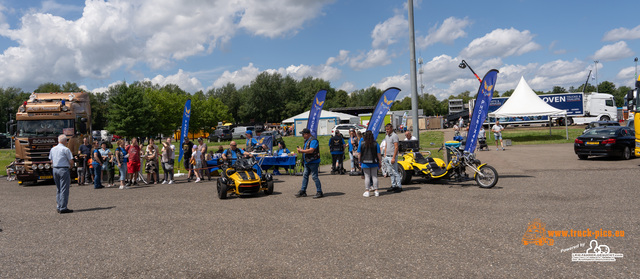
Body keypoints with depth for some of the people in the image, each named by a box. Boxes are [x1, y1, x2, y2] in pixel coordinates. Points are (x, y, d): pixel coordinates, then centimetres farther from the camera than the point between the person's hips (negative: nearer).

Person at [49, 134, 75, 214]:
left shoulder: (53, 149, 11)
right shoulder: (65, 149, -10)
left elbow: (51, 161, 16)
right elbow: (71, 162, -10)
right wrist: (70, 165, 9)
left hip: (55, 169, 7)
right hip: (64, 169, -7)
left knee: (58, 189, 15)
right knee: (64, 189, -5)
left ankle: (58, 207, 17)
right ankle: (63, 208, -6)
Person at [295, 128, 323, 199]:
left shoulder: (313, 140, -15)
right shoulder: (306, 141, 18)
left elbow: (311, 150, -25)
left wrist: (302, 150, -16)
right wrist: (300, 150, 3)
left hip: (313, 162, -10)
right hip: (307, 162, 10)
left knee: (314, 177, -7)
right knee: (305, 176, 11)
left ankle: (319, 192, 0)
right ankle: (303, 191, 17)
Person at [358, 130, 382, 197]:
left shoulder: (361, 145, -5)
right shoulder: (376, 144, -3)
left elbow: (359, 155, -1)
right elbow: (378, 155, -2)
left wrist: (360, 162, 9)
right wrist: (380, 162, 9)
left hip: (365, 163, -1)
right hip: (374, 163, 1)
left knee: (367, 177, 4)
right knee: (374, 176, 10)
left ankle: (367, 191, 5)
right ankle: (376, 191, 12)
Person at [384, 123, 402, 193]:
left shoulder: (394, 136, -11)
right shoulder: (386, 136, 16)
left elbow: (396, 147, -16)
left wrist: (393, 158, -20)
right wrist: (385, 156, 14)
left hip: (392, 156, -9)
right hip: (387, 156, 9)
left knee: (395, 172, -6)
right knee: (390, 172, 10)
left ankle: (399, 186, 0)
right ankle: (393, 186, 17)